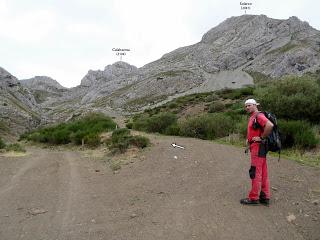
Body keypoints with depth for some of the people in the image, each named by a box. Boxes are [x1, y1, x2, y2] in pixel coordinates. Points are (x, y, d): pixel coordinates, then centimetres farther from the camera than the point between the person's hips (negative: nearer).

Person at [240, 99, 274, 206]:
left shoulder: (259, 116, -14)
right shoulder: (252, 117, 18)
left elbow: (270, 125, -31)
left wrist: (262, 138, -21)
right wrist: (249, 139, 17)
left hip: (258, 147, -10)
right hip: (255, 147, 10)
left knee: (255, 173, -5)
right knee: (263, 173, 12)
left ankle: (253, 198, 1)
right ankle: (265, 197, 19)